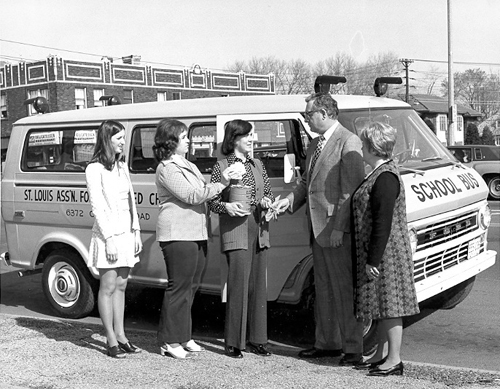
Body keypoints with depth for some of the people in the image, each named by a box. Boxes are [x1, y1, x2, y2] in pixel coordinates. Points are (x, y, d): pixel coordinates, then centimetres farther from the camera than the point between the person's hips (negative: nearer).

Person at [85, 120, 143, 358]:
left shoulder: (122, 166, 15)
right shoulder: (95, 169, -8)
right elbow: (97, 207, -12)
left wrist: (136, 232, 10)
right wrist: (109, 238, -17)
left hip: (126, 234, 7)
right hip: (108, 235, -7)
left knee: (121, 286, 11)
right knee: (108, 287, 0)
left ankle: (120, 335, 18)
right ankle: (111, 340, 6)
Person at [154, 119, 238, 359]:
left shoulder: (188, 166, 22)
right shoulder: (167, 169, -9)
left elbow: (204, 193, 22)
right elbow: (191, 196, -17)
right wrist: (220, 184, -18)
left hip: (196, 234, 9)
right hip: (178, 234, -9)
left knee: (191, 286, 12)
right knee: (179, 287, -6)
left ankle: (182, 336, 21)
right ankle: (169, 341, 2)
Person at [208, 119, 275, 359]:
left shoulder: (257, 166, 16)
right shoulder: (221, 167, 0)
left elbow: (269, 193, 21)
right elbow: (211, 202, -1)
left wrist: (267, 201, -1)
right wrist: (226, 206, -20)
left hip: (259, 230, 6)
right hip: (235, 232, -5)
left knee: (259, 285, 7)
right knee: (238, 284, -9)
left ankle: (257, 339, 16)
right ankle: (234, 342, 0)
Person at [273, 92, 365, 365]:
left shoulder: (348, 142, -11)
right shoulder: (315, 145, 17)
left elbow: (350, 190, -16)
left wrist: (338, 227, -20)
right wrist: (290, 200, 5)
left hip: (338, 230, -9)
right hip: (317, 228, 9)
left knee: (344, 290, -2)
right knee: (323, 289, 16)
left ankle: (353, 349, 8)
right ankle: (327, 343, 27)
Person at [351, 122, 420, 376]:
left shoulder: (385, 178, -20)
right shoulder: (380, 173, 13)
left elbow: (383, 224, -23)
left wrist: (373, 260, -21)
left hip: (385, 254, -10)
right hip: (377, 254, 10)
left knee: (389, 306, -2)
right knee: (382, 305, 16)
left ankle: (394, 360, 7)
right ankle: (381, 355, 26)